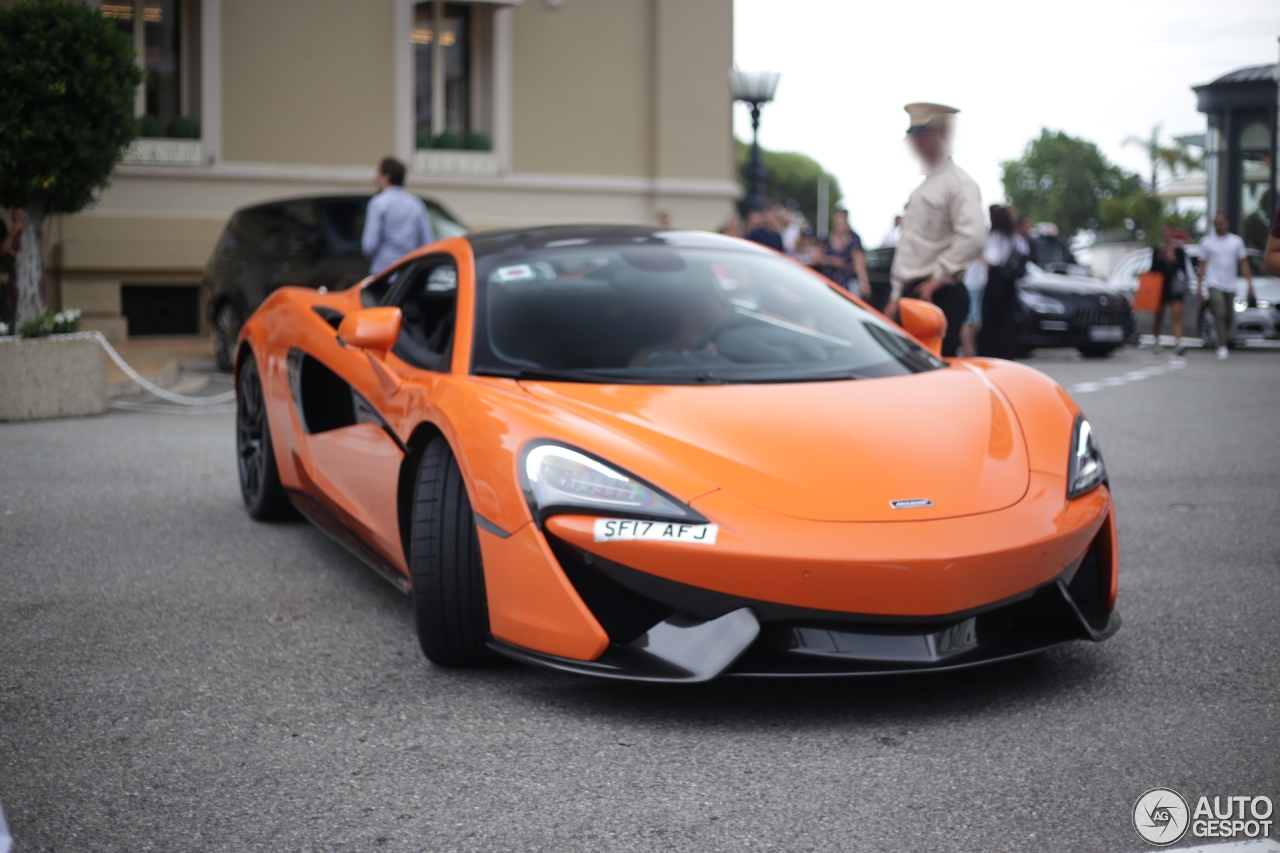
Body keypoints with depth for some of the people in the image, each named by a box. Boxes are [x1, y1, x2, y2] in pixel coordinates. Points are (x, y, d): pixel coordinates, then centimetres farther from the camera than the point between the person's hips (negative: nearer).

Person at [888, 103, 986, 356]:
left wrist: (938, 278, -18)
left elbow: (972, 237, -23)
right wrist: (896, 296, 19)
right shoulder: (921, 189, 20)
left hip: (941, 297, -9)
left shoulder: (959, 183, -9)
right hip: (912, 293, 9)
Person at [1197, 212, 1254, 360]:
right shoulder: (1207, 242, 2)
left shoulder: (1237, 241, 7)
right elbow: (1202, 266, 3)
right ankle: (1222, 347, -17)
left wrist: (1250, 283, -1)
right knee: (1220, 313, -17)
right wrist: (1199, 287, -1)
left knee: (1229, 316, 8)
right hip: (1214, 284, -3)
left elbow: (1244, 264, 8)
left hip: (1230, 285, 3)